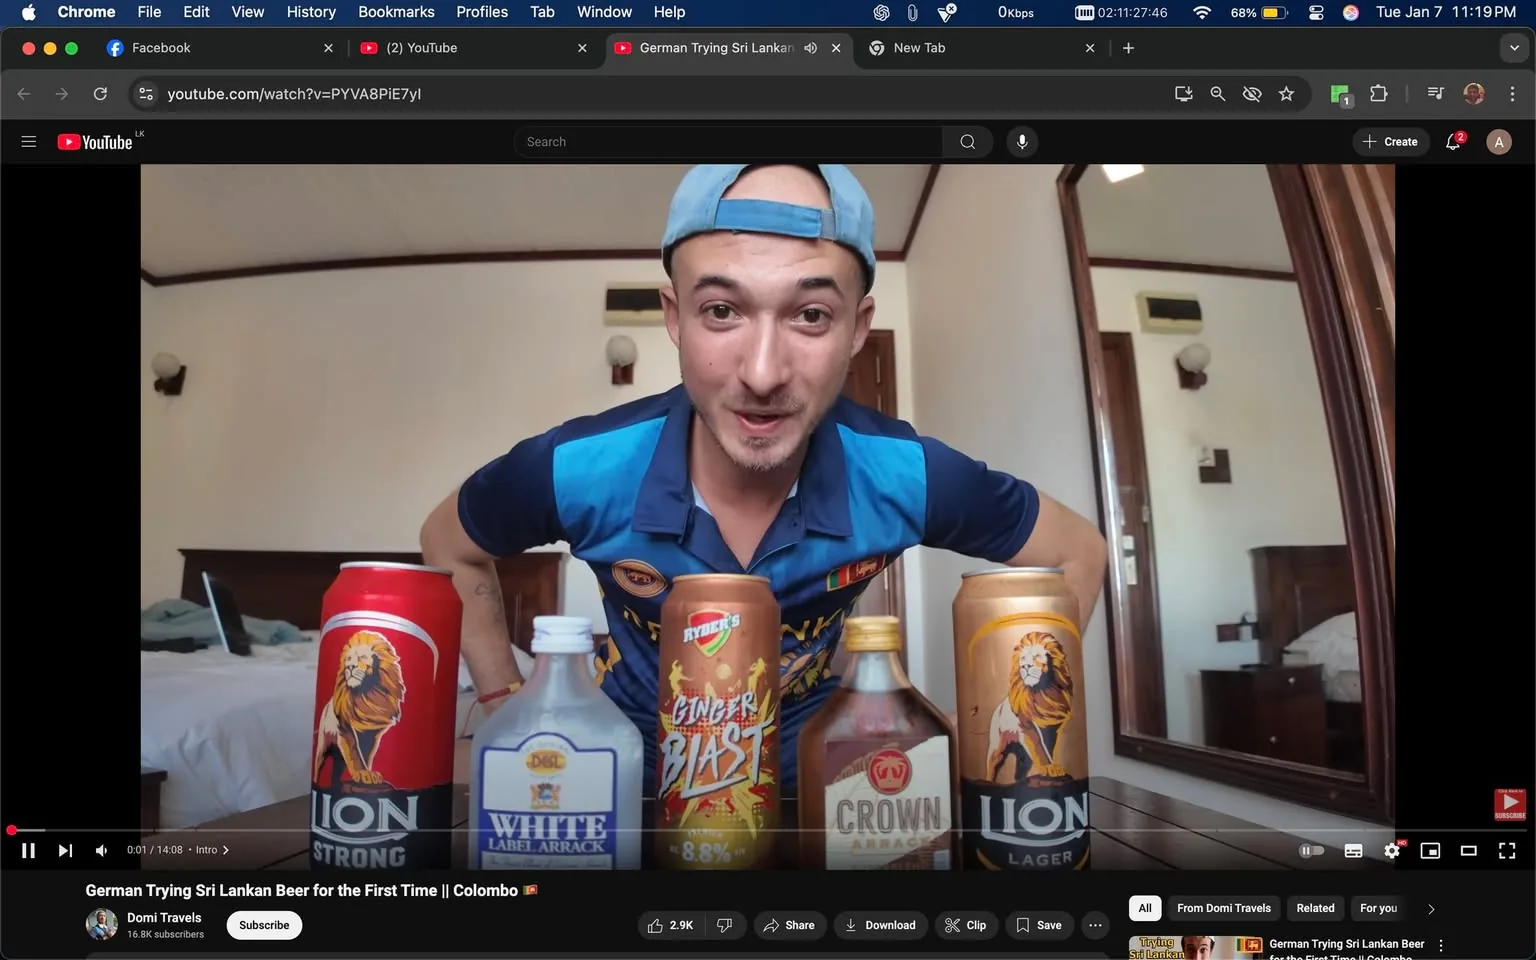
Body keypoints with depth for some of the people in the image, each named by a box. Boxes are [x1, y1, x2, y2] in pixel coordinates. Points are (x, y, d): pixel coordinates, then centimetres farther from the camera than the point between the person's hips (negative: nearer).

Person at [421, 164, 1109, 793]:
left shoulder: (909, 478, -24)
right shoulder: (574, 471, -24)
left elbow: (1077, 554, -5)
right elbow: (449, 547, -2)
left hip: (813, 782, 1)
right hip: (630, 783, 0)